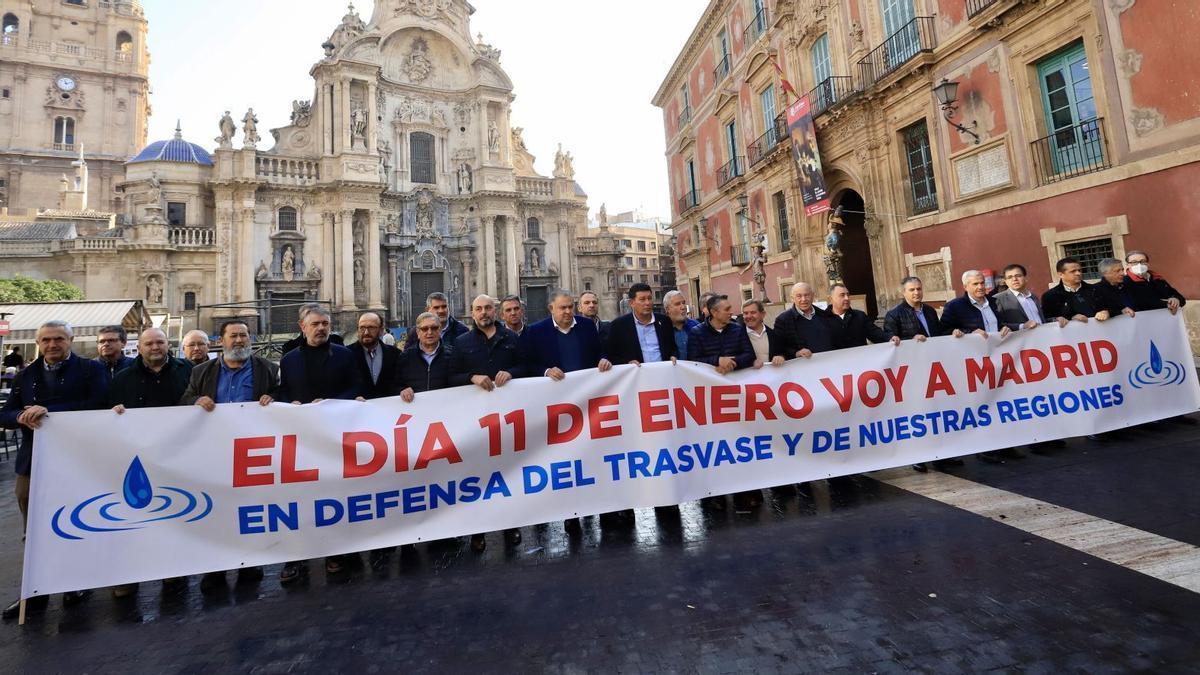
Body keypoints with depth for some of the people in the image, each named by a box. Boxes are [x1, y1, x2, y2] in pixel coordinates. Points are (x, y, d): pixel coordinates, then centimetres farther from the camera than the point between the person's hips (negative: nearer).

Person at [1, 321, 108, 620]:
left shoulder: (91, 369, -4)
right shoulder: (25, 375, 10)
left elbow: (98, 403, -19)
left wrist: (50, 410, -25)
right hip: (32, 463, 4)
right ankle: (34, 592, 25)